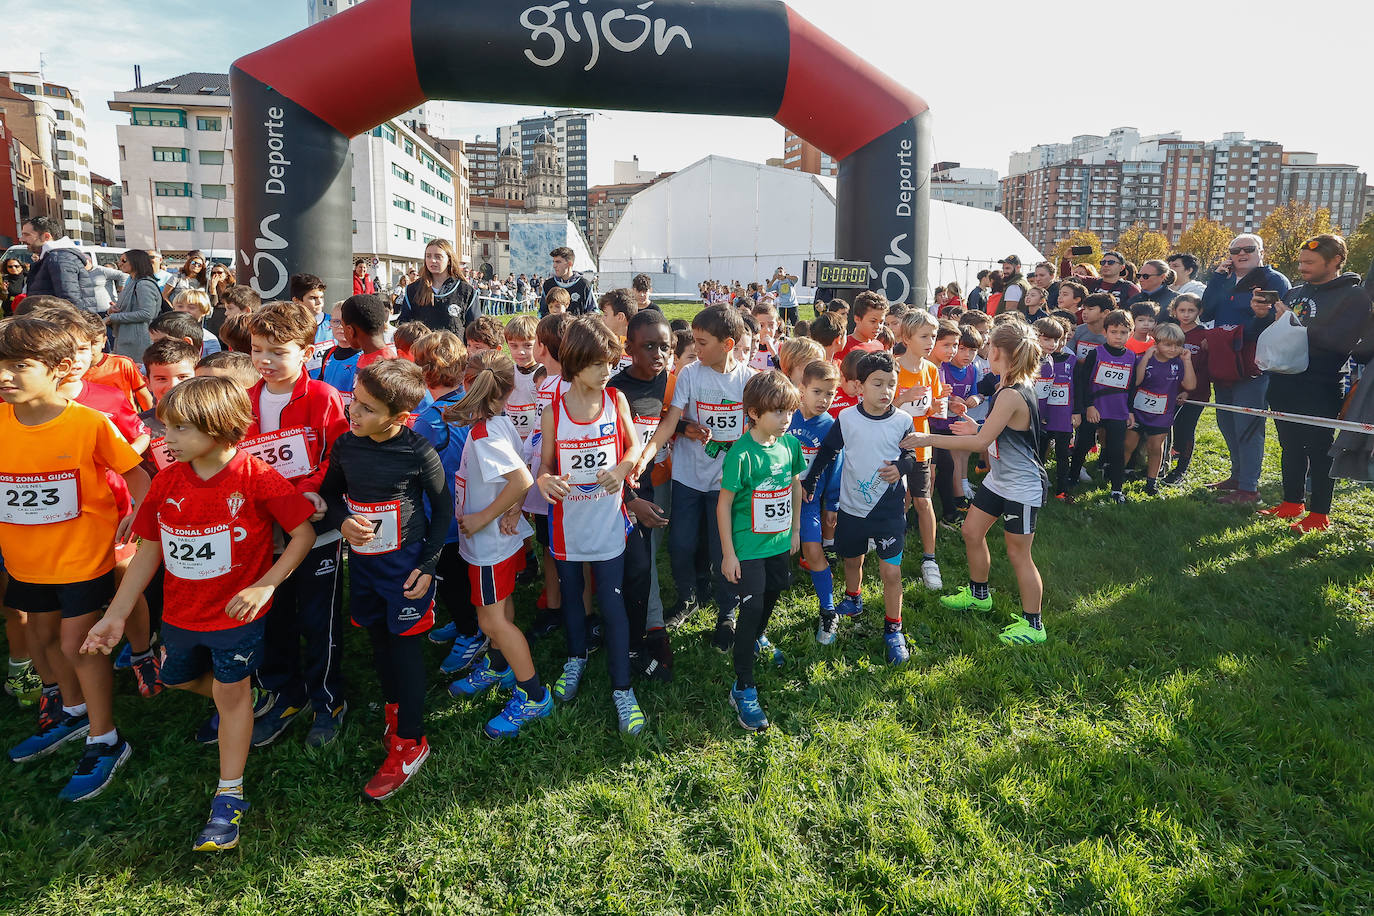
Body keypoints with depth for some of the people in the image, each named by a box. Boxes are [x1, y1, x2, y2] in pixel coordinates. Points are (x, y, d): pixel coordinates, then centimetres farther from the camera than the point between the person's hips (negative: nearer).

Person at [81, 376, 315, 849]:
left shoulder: (257, 478, -21)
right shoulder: (167, 482, -6)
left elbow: (303, 534, -15)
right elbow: (149, 551, 2)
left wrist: (264, 586, -22)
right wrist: (116, 615, 1)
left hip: (236, 612, -6)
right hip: (181, 612, 6)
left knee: (231, 691, 4)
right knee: (179, 678, 23)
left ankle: (229, 796, 18)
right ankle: (234, 708, 55)